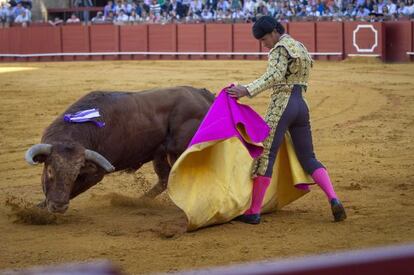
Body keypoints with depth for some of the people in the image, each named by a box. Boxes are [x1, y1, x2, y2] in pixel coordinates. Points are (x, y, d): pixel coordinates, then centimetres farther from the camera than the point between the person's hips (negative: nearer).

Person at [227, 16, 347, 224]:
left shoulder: (280, 49, -7)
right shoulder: (301, 48, 21)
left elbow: (274, 76, -24)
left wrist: (247, 90, -33)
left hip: (281, 105, -9)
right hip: (302, 106, 9)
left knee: (265, 156, -7)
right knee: (308, 159, 11)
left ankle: (253, 212, -9)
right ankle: (334, 200, -6)